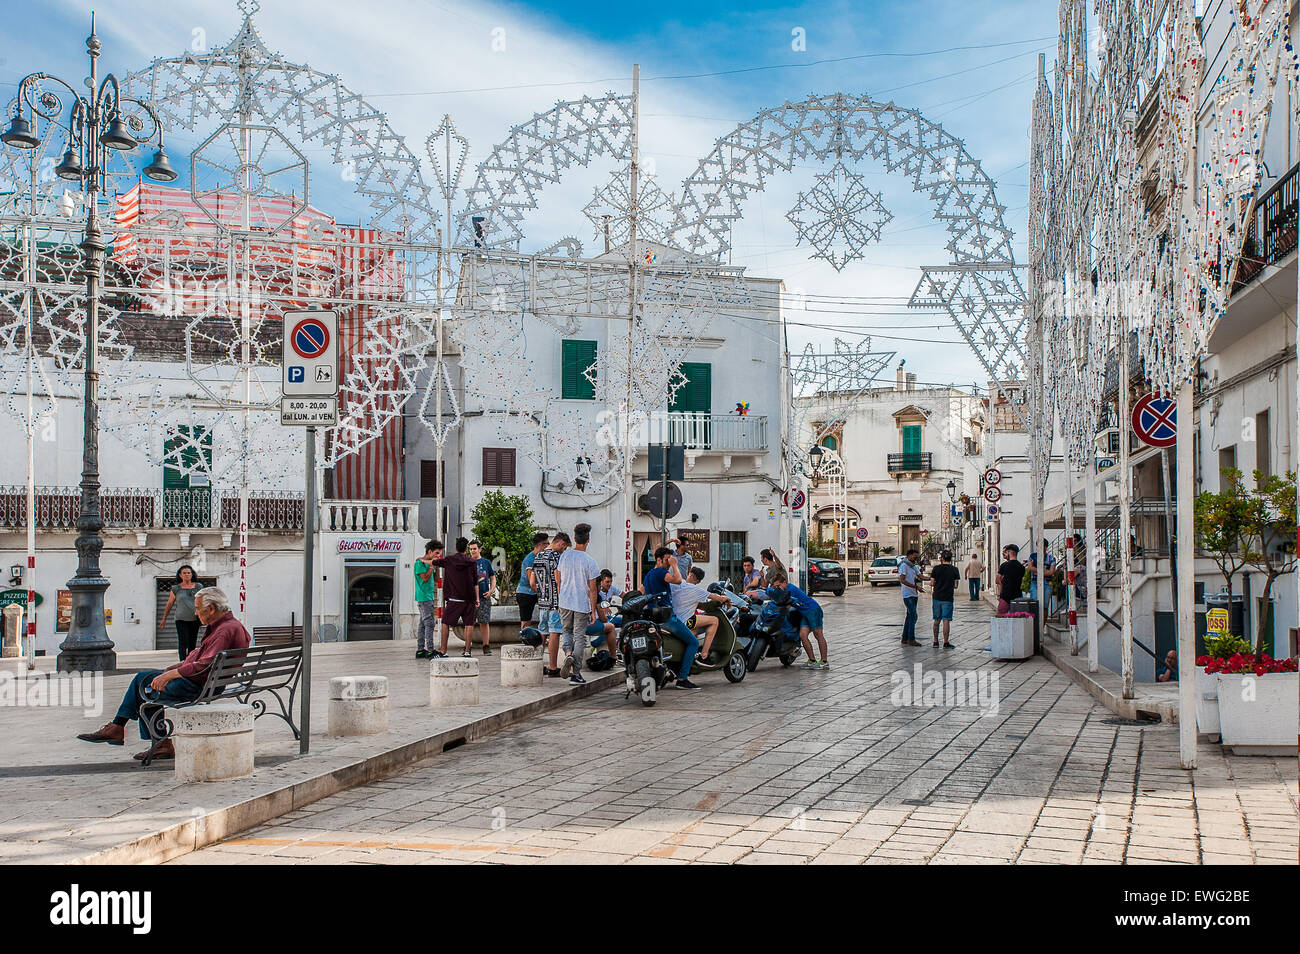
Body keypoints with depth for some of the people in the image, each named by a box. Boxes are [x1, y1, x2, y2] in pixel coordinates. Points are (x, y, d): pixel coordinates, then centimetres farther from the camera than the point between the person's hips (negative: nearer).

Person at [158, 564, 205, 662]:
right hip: (181, 620, -2)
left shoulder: (198, 587, 7)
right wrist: (164, 619, 15)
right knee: (183, 643, -12)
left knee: (192, 644, 5)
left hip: (195, 620, 2)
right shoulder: (176, 588, 5)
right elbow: (169, 604, 12)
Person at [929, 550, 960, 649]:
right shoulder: (954, 570, -2)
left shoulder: (936, 569, -2)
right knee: (946, 620, 0)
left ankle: (936, 642, 13)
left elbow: (932, 583, -1)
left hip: (937, 597, 1)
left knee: (937, 620, 11)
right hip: (948, 598, -1)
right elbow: (955, 585, 0)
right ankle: (945, 643, 0)